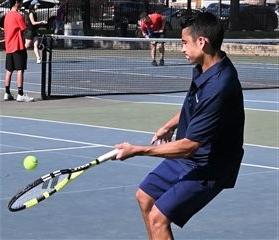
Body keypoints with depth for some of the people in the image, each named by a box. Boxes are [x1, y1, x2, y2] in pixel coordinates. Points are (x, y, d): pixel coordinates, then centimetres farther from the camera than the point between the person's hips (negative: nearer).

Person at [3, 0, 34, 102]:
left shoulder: (7, 15, 12)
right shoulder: (18, 15, -12)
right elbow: (24, 30, -10)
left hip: (8, 47, 8)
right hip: (18, 47, -8)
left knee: (9, 70, 10)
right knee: (20, 70, -7)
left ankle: (7, 93, 12)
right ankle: (20, 95, -10)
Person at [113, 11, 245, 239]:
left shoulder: (219, 88, -33)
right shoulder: (204, 68, -5)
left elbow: (189, 146, -30)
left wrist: (138, 150, -24)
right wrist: (171, 125, 16)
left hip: (207, 169, -10)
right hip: (187, 157, 10)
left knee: (158, 218, -15)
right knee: (145, 197, 20)